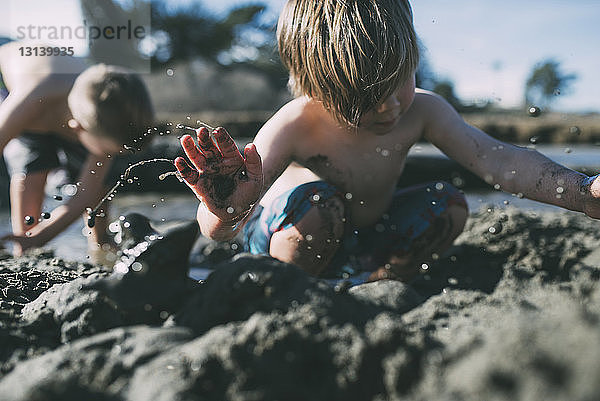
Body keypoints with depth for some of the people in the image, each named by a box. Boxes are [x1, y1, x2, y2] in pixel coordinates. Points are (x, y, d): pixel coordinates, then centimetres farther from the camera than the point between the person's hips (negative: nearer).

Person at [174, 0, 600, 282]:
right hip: (285, 234, -5)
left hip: (364, 234, 5)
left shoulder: (420, 111, -19)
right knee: (319, 202, -37)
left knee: (449, 205, -12)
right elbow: (217, 231, -39)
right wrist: (228, 210, -64)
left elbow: (498, 159, -20)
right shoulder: (296, 127, -33)